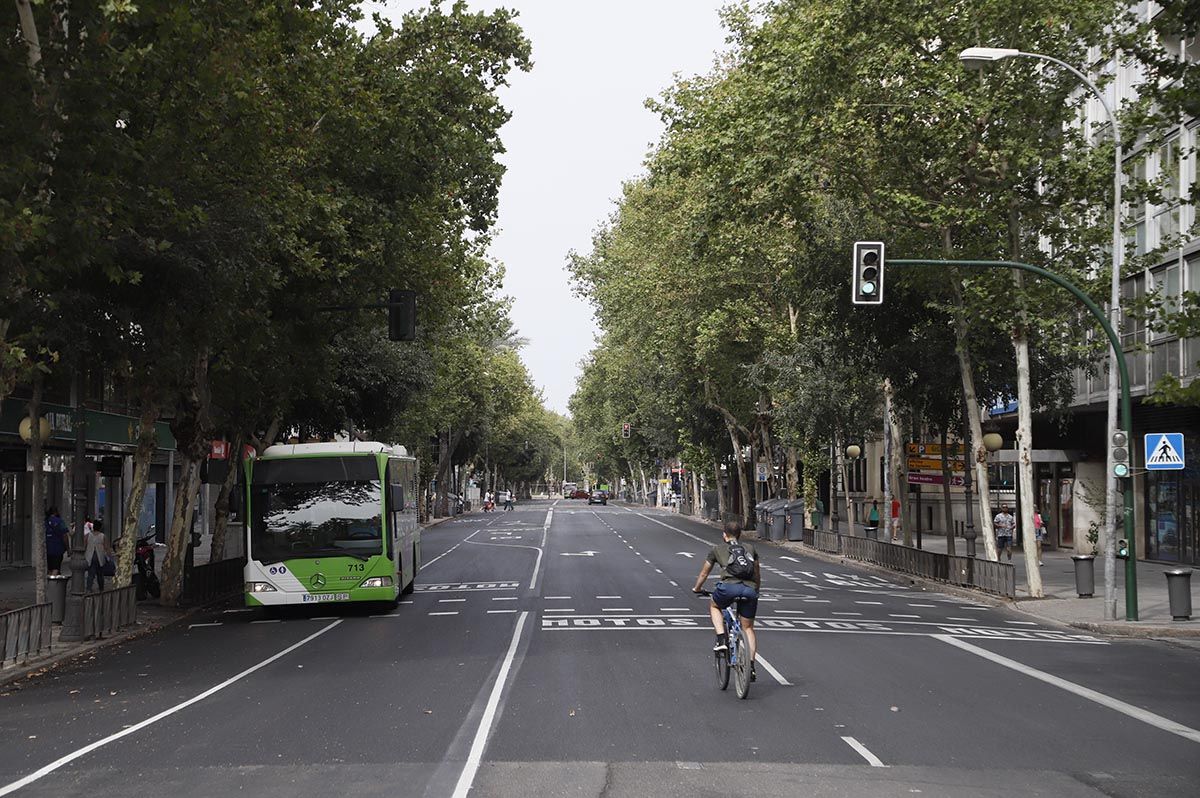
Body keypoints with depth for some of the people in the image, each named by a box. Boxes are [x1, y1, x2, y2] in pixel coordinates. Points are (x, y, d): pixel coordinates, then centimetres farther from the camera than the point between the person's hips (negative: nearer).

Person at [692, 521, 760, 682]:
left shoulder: (717, 549, 23)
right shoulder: (750, 548, 28)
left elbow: (704, 573, 32)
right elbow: (758, 574, 37)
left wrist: (697, 589, 50)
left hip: (729, 586, -2)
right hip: (750, 589, 2)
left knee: (713, 606, 29)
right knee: (748, 628, 15)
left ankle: (722, 639, 11)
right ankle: (751, 666, 5)